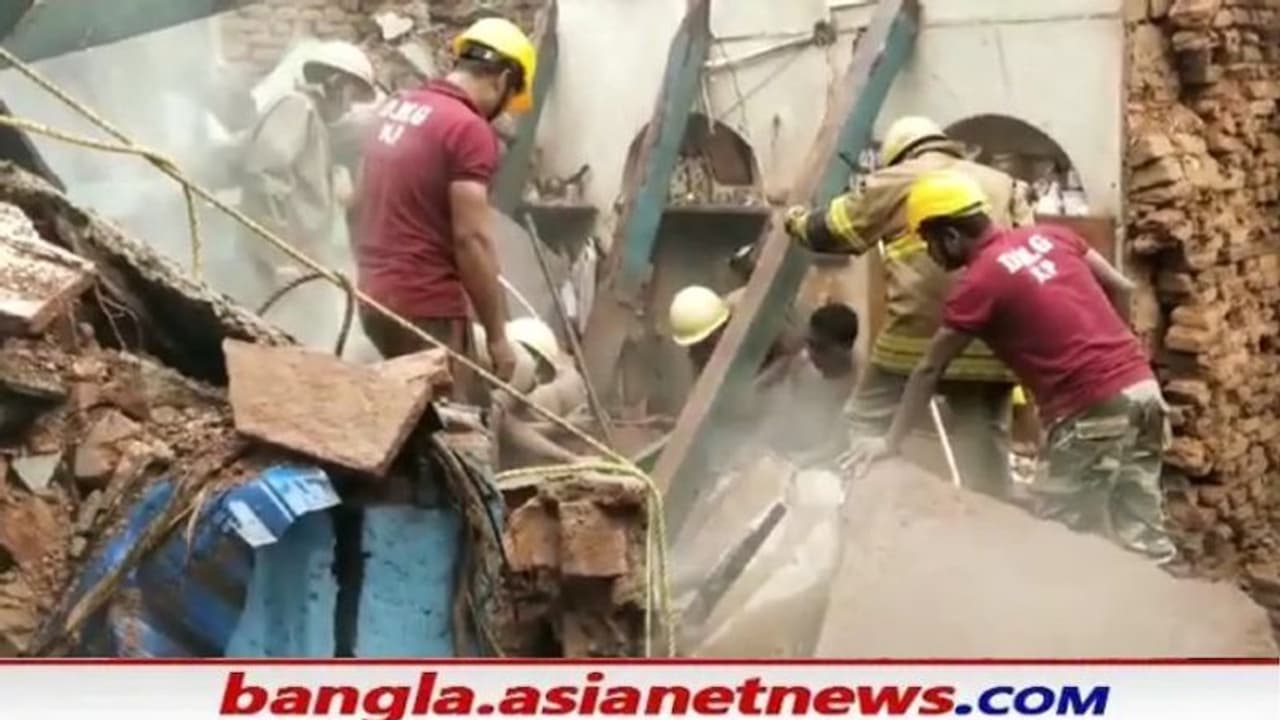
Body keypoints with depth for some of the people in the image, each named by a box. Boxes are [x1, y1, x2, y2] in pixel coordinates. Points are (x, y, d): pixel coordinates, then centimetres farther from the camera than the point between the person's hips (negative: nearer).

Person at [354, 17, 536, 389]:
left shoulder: (396, 108, 11)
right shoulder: (468, 128, -15)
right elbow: (472, 239, -19)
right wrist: (497, 336, -13)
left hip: (376, 295, 9)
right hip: (425, 308, -9)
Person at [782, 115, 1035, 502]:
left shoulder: (894, 182, 10)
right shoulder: (1005, 185, 20)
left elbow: (833, 231, 18)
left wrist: (797, 222, 37)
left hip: (917, 338, -4)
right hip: (990, 343, 4)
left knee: (868, 434, 10)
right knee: (985, 448, 10)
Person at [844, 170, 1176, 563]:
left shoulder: (977, 282, -7)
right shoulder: (1051, 235, 12)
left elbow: (929, 371, 0)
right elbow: (1121, 289, 17)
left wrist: (890, 441, 9)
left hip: (1093, 409, -8)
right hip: (1142, 386, 8)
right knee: (1141, 532, 11)